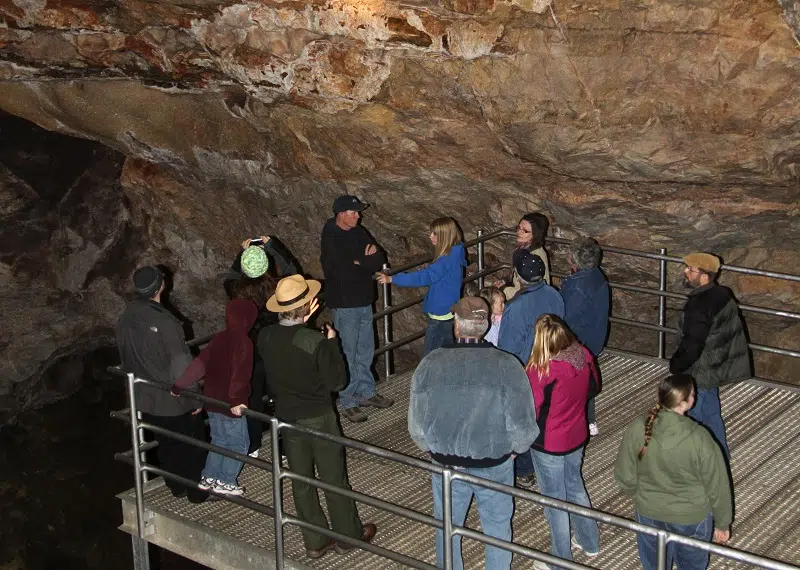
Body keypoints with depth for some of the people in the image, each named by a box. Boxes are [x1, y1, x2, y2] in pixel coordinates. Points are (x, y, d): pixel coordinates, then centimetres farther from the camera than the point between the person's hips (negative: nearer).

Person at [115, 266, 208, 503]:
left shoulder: (125, 320, -5)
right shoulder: (164, 322, -28)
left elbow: (126, 359, 8)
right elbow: (181, 365, -24)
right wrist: (194, 396, -11)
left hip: (146, 399, 6)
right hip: (174, 400, -6)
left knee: (167, 445, 22)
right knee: (192, 445, 12)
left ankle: (176, 486, 35)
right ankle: (197, 490, 24)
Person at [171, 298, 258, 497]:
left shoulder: (219, 339, 5)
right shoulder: (244, 343, -16)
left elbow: (200, 364, 1)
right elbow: (240, 374, -28)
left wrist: (179, 385, 0)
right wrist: (236, 400, -31)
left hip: (213, 401, 8)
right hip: (231, 405, -8)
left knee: (219, 440, 21)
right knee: (238, 443, 6)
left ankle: (208, 478, 26)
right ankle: (225, 482, 10)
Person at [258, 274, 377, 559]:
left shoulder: (265, 336, -11)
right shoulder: (316, 341, -25)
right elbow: (337, 381, -15)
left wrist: (298, 322, 8)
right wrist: (333, 343, -7)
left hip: (287, 418, 5)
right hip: (318, 418, -4)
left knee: (301, 481, 16)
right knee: (334, 479, 13)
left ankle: (315, 541, 28)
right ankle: (348, 535, 29)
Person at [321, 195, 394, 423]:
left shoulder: (358, 233, 7)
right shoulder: (331, 241, -17)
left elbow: (379, 260, 2)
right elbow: (344, 271, -24)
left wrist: (358, 262, -15)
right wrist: (366, 261, -10)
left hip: (364, 301, 8)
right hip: (345, 305, -7)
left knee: (365, 352, 17)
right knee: (348, 355, -1)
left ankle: (367, 393, 30)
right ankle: (348, 403, 7)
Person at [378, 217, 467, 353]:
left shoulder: (448, 259, -24)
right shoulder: (454, 254, 7)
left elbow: (425, 276, -31)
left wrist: (392, 279, -31)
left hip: (440, 313, -10)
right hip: (448, 312, 10)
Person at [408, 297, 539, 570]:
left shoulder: (430, 364, -16)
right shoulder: (507, 366, -19)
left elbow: (416, 423, -8)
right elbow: (522, 425, -16)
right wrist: (513, 448, 5)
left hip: (446, 463, 1)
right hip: (495, 465, -1)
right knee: (497, 526, 21)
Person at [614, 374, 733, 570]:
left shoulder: (636, 430, -21)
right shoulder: (699, 439, -29)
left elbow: (625, 477, -8)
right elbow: (717, 486, -16)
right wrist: (722, 523, 1)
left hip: (649, 515, 3)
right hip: (692, 517, -2)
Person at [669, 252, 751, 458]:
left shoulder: (699, 305, -28)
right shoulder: (721, 294, 2)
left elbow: (692, 344, -26)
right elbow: (729, 332, 14)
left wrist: (676, 366, -10)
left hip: (701, 372, -10)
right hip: (718, 365, 10)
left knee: (696, 417, 4)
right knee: (711, 413, 23)